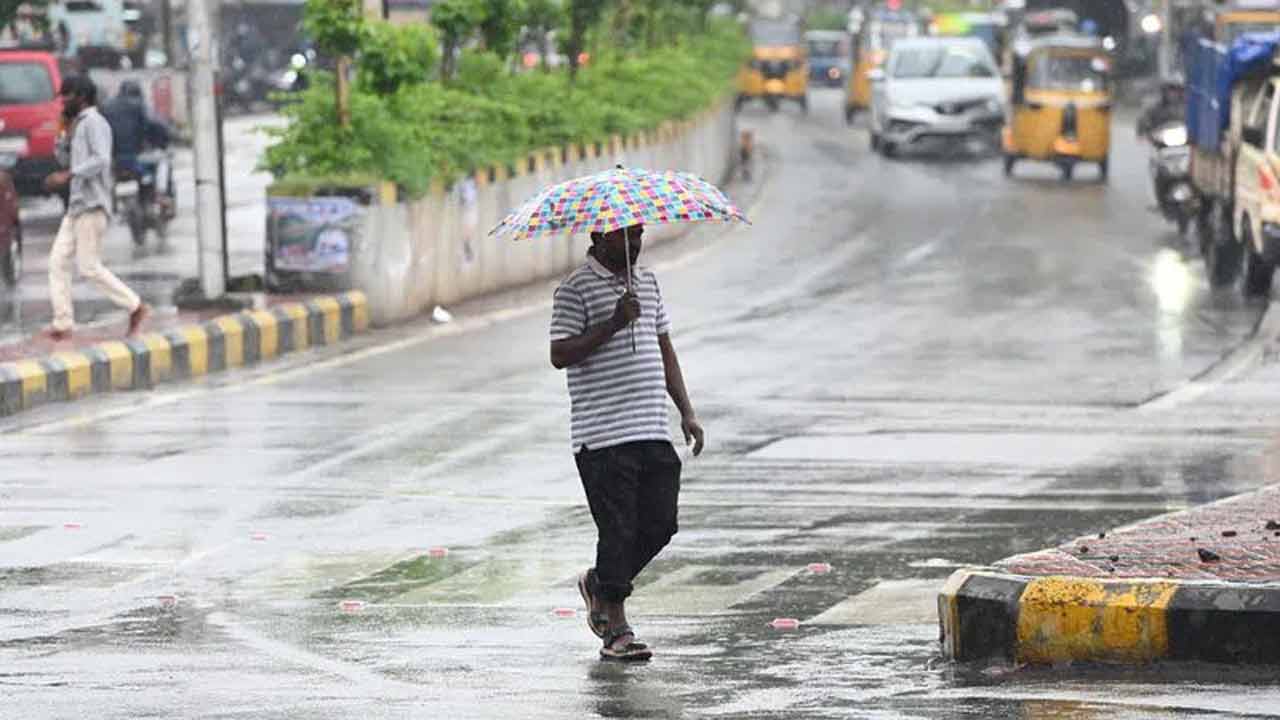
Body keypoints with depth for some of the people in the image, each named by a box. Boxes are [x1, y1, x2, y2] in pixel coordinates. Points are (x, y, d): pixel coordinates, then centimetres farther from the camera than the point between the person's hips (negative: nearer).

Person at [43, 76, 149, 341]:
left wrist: (67, 176, -24)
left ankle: (135, 307, 0)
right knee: (58, 261, 0)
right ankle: (62, 324, -3)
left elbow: (101, 160, -22)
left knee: (89, 267, -10)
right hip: (76, 207, 10)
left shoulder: (94, 122, -8)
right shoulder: (80, 125, 22)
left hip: (92, 207, -10)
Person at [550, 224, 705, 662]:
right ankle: (617, 631, 4)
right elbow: (560, 355, -14)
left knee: (660, 525, 3)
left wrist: (686, 412, 15)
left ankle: (599, 585, 27)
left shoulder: (647, 283, 16)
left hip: (653, 432, 7)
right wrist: (613, 324, -21)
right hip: (602, 436, -6)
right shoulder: (576, 290, -6)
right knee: (618, 530, -5)